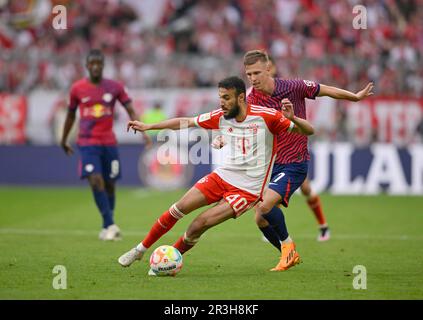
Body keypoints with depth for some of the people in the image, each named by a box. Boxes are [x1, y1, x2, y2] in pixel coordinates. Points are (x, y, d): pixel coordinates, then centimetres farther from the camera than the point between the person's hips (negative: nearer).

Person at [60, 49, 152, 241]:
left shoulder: (115, 87, 1)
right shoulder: (77, 89, 0)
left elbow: (130, 111, -2)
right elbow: (71, 115, 13)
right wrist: (64, 140, 20)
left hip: (109, 143, 2)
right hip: (87, 143, -2)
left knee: (109, 185, 7)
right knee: (95, 181, -19)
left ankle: (106, 228, 21)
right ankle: (110, 225, -21)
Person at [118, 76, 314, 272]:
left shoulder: (265, 116, -14)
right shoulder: (220, 117, 1)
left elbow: (308, 131, -13)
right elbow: (186, 122, 12)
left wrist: (292, 119, -35)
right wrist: (148, 126, 11)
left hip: (247, 190, -5)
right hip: (222, 176, 5)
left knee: (199, 225, -15)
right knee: (180, 208, -6)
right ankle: (140, 249, 12)